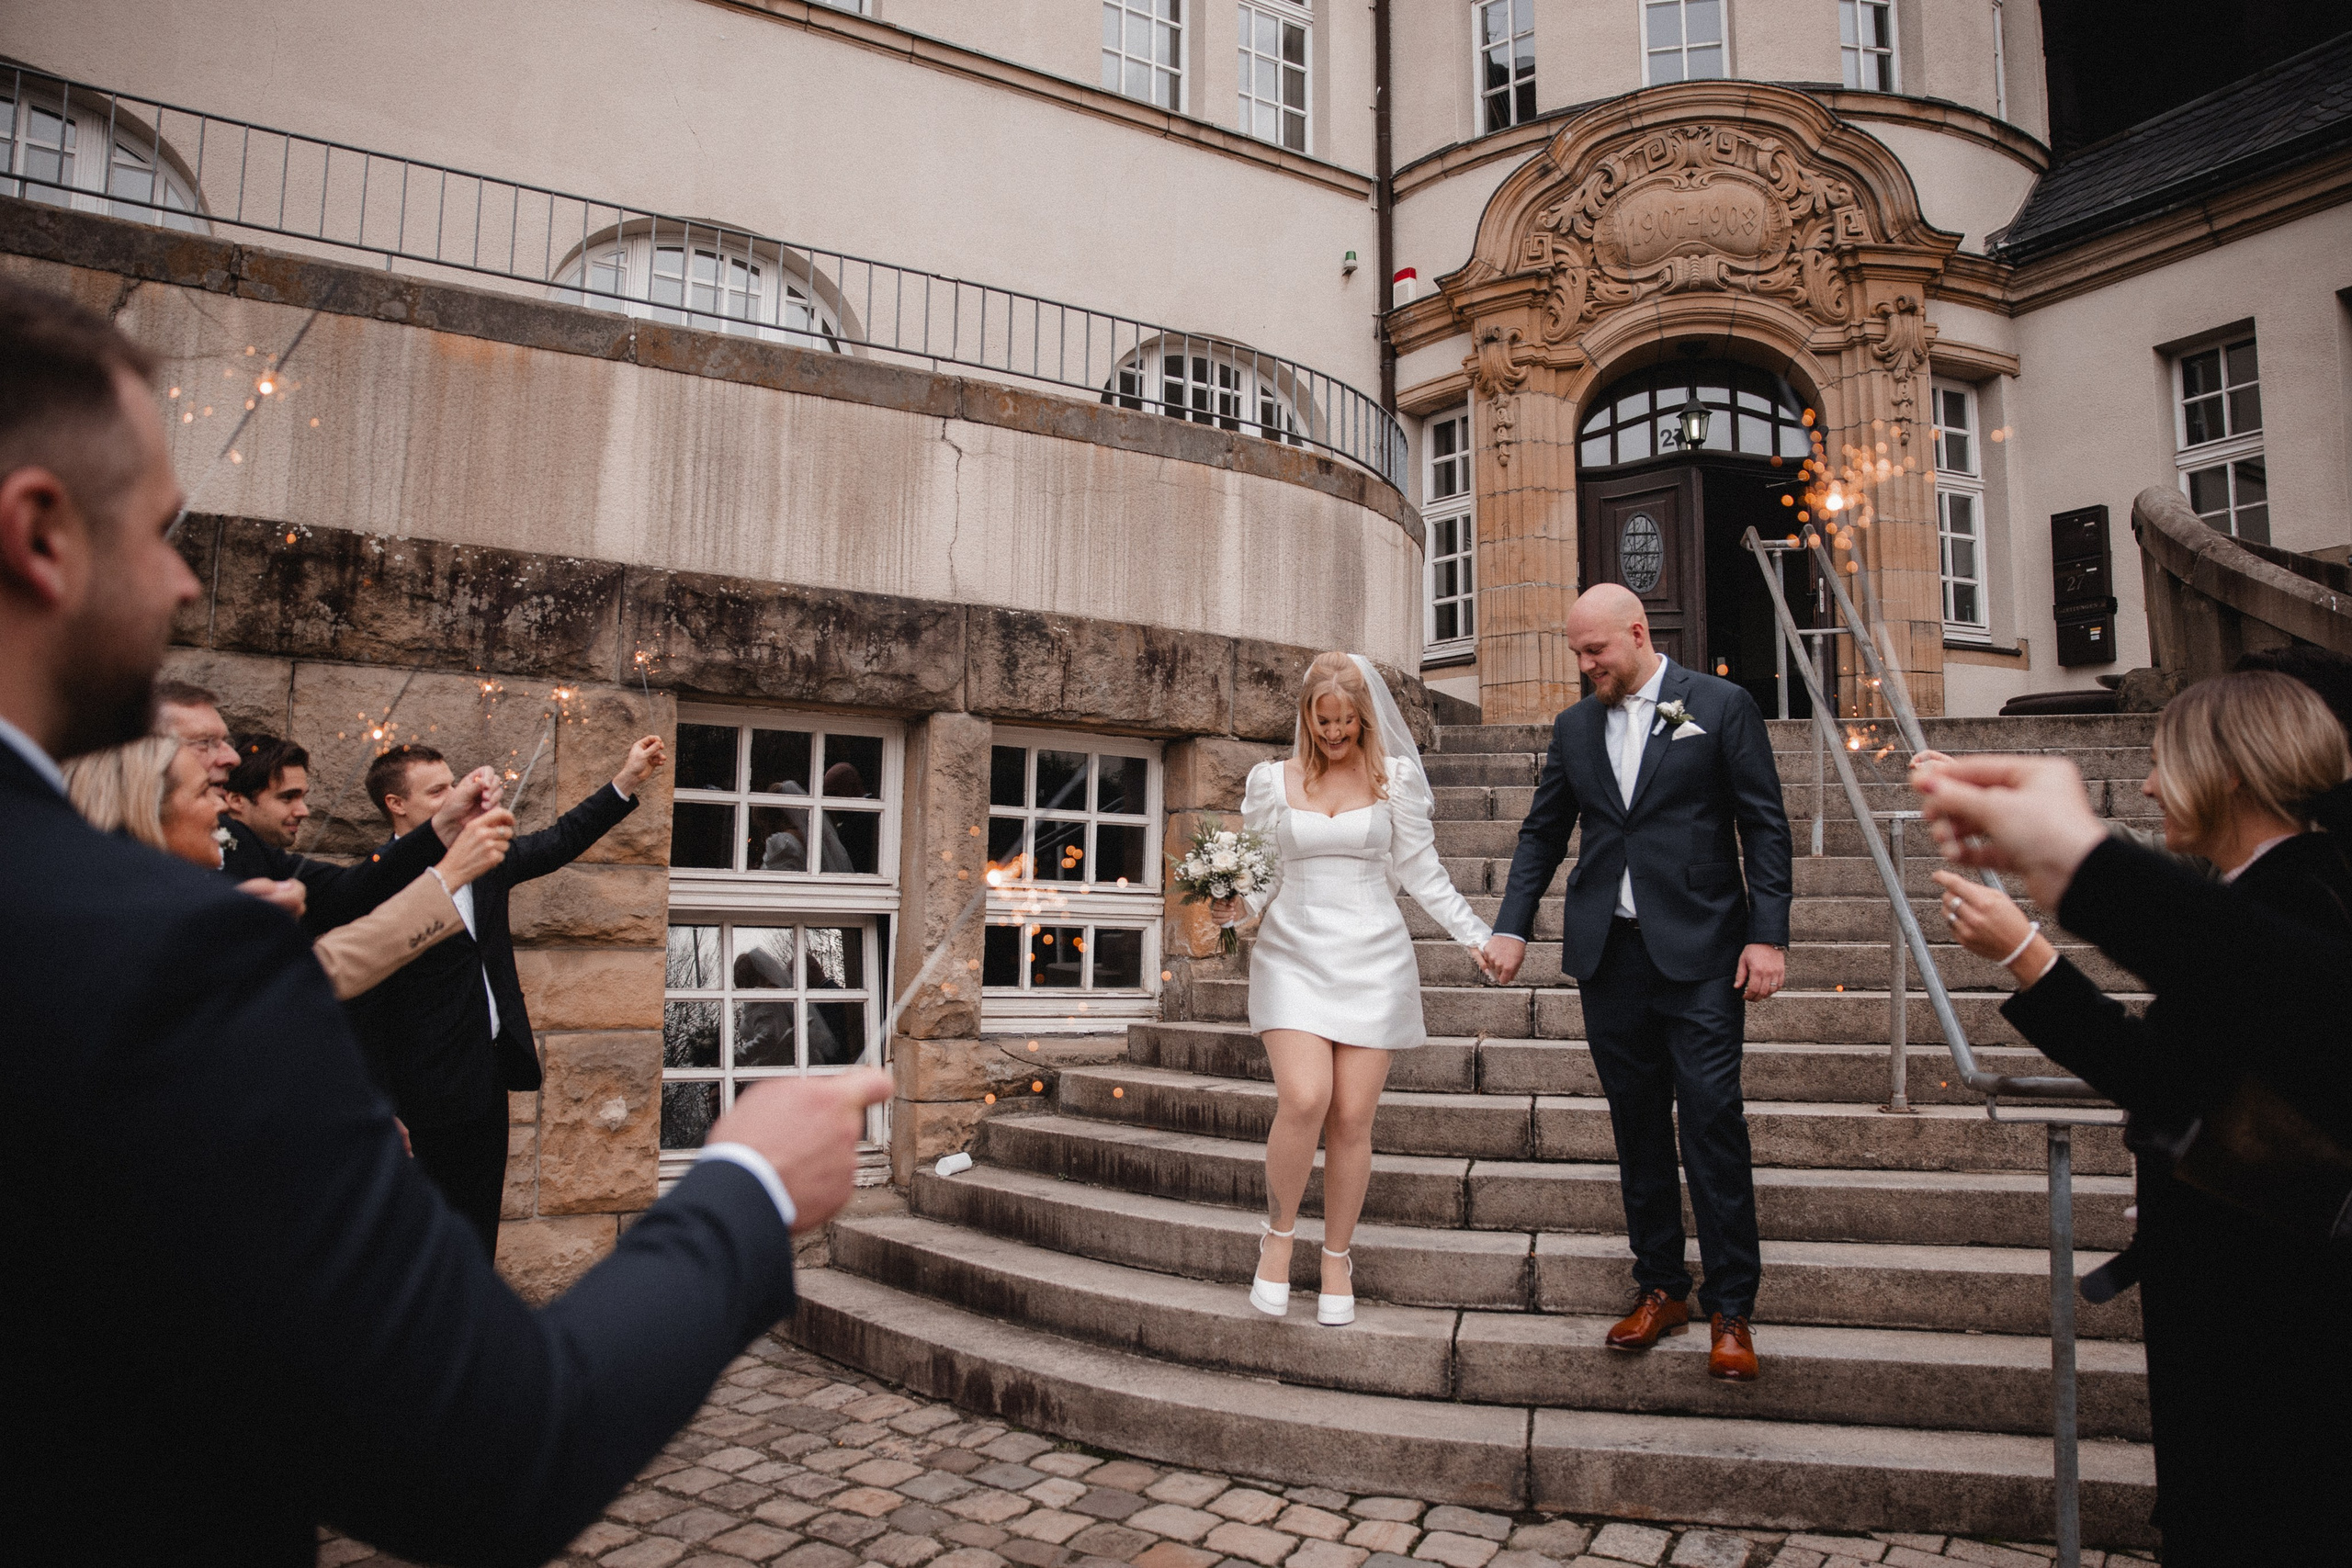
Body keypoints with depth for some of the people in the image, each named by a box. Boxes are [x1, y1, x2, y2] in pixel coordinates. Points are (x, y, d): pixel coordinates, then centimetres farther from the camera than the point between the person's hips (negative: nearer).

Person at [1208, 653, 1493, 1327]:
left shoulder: (1395, 778, 5)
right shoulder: (1271, 780, 6)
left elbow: (1422, 873, 6)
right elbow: (1265, 876, 11)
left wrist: (1478, 937, -1)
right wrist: (1238, 907, -9)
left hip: (1373, 961, 0)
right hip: (1294, 956, 0)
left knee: (1352, 1118, 0)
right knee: (1303, 1099, -19)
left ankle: (1337, 1259, 20)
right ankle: (1278, 1234, 7)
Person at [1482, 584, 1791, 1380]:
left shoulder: (1722, 706, 0)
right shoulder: (1574, 726, 12)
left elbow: (1764, 826, -2)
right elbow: (1542, 833, 15)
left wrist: (1768, 935, -10)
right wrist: (1512, 926, 4)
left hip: (1698, 954, -4)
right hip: (1608, 954, 4)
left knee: (1712, 1122, -5)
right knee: (1637, 1128, 10)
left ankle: (1731, 1308, 6)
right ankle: (1660, 1289, 20)